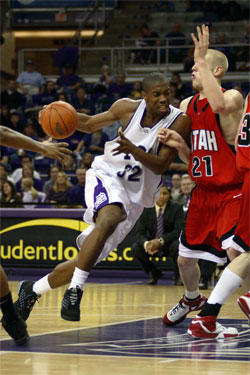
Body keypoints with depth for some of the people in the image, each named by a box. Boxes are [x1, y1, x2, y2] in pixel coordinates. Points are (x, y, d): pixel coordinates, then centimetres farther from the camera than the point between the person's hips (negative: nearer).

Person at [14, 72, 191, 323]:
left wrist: (133, 149, -34)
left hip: (134, 198, 2)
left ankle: (33, 290, 22)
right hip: (106, 176, -1)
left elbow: (160, 166, -17)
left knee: (87, 260, 2)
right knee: (109, 219, -37)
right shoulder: (128, 108, -4)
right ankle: (75, 291, -33)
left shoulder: (179, 121, -11)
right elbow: (90, 124, 13)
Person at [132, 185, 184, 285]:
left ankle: (178, 276, -5)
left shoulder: (176, 208, -11)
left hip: (169, 244, -3)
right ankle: (154, 273, 5)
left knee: (176, 246, -35)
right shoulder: (145, 209, -6)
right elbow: (140, 232, -10)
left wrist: (160, 241, -33)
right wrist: (146, 243, -34)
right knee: (135, 248, -23)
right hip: (151, 243, 3)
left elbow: (178, 231, -19)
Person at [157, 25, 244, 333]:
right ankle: (191, 299, 44)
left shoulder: (232, 97, -14)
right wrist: (176, 142, -10)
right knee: (185, 257, 16)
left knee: (235, 251, -27)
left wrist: (202, 59, -35)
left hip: (232, 190, -7)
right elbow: (191, 157, 12)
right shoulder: (186, 105, 7)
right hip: (203, 192, 7)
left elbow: (219, 105, -42)